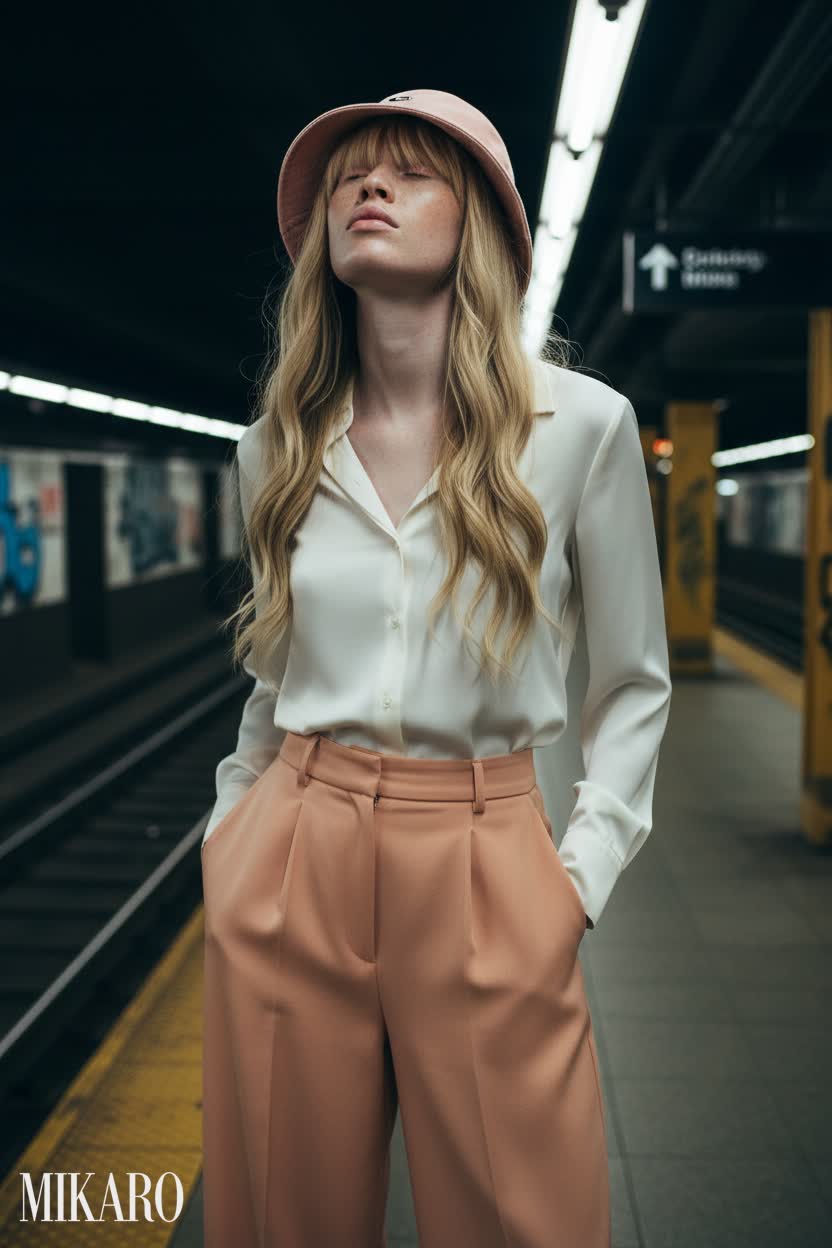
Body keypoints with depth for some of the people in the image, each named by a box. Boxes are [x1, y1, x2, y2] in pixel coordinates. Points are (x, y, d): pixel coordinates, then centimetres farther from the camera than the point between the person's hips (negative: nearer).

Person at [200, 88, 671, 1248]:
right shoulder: (278, 445, 5)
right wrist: (231, 835, 10)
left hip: (484, 872, -2)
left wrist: (583, 871, -4)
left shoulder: (582, 423, -5)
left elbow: (633, 685, 3)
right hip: (291, 866, 3)